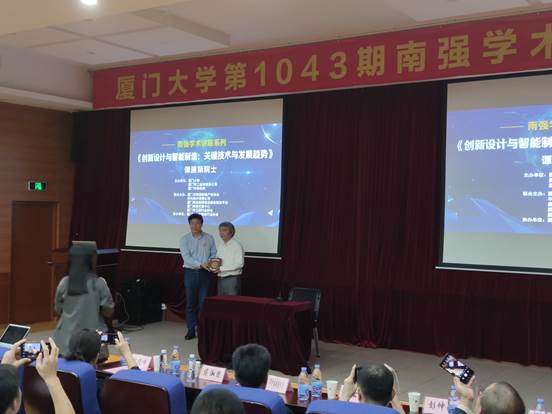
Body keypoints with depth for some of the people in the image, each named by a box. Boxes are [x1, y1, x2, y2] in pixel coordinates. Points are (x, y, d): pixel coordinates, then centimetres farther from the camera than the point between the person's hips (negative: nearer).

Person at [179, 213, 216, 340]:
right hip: (190, 273, 0)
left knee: (203, 303, 0)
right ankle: (191, 330, 11)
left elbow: (214, 254, 6)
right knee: (190, 303, 4)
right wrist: (201, 264, -25)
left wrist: (211, 263, -16)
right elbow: (186, 257, -12)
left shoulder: (209, 238, 4)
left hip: (205, 273, 0)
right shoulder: (184, 239, -1)